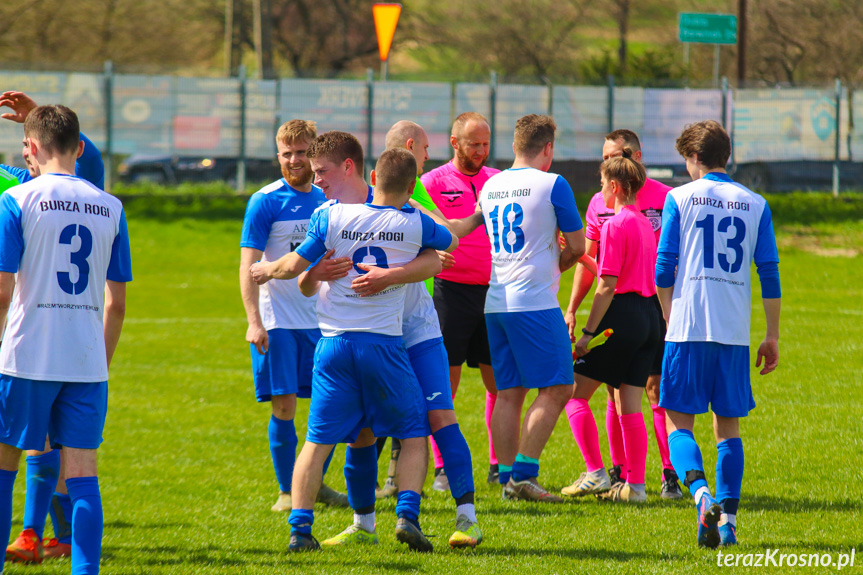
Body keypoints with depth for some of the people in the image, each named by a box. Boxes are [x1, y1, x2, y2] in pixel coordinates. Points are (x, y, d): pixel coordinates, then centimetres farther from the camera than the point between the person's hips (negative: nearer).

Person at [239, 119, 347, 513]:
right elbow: (248, 264, -10)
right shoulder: (265, 202, -6)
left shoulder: (327, 200, 8)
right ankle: (287, 491, 8)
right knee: (284, 405, -4)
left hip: (322, 319, 4)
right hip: (278, 321, -4)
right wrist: (254, 322, -19)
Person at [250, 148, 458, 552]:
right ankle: (407, 515, -6)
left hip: (334, 343, 1)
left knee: (318, 440, 7)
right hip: (383, 344, -1)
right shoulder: (415, 226, 0)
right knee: (413, 434, 11)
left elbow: (294, 266, 3)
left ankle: (299, 528, 1)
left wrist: (268, 269, 25)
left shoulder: (333, 216, 0)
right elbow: (451, 240, 21)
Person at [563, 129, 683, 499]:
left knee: (657, 388, -8)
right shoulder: (600, 203, 9)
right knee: (616, 392, 5)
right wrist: (571, 308, 12)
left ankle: (669, 474, -4)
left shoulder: (665, 199, -2)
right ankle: (617, 473, 11)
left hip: (653, 302, -4)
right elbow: (587, 260, 17)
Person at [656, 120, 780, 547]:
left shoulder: (680, 198, 0)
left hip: (688, 328, -2)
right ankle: (728, 517, 3)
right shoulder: (755, 205, 7)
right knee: (729, 428, 12)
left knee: (679, 423, 3)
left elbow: (664, 270, -1)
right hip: (735, 332, 2)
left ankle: (700, 493, -22)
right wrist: (772, 337, 11)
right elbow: (770, 275, 6)